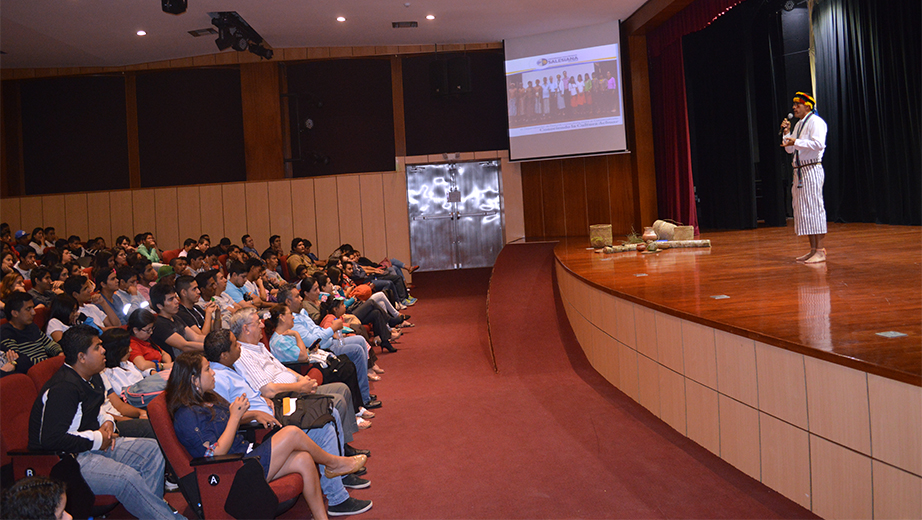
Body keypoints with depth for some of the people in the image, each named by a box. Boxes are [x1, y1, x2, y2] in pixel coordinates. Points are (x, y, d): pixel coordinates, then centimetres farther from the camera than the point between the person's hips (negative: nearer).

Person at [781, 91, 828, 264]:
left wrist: (796, 142, -22)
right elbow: (789, 149, 22)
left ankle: (820, 251, -7)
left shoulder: (815, 121, -7)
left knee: (814, 207, -9)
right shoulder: (798, 125, 20)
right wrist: (787, 133, 10)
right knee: (803, 209, 10)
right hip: (799, 170, 9)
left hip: (811, 170, -9)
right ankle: (813, 249, 17)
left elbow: (819, 143, -22)